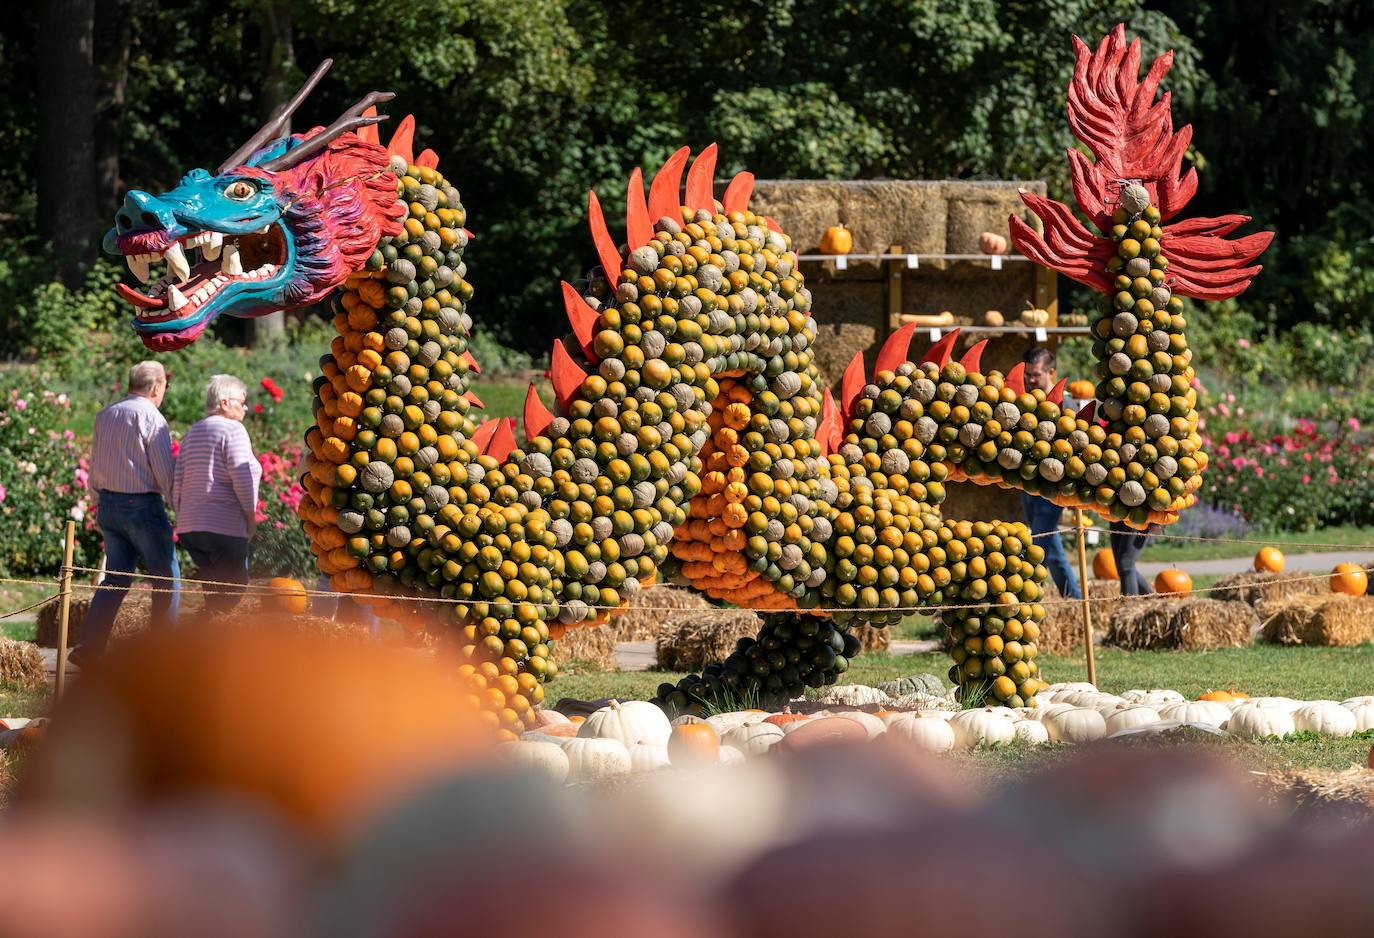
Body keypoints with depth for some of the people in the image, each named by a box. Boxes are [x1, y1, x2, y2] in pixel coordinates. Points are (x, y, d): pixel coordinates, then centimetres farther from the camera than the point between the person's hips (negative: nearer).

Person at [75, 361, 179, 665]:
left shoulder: (104, 416, 10)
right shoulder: (150, 418, -11)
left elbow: (95, 468, 15)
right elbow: (165, 472, -12)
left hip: (108, 504, 7)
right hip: (143, 504, -7)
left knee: (115, 579, 10)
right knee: (166, 579, 4)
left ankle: (89, 646, 0)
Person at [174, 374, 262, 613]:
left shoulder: (192, 433, 17)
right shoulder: (233, 430, -7)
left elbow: (178, 480, 16)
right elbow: (242, 475, -15)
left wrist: (182, 518, 21)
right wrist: (251, 514, -6)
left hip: (190, 526, 8)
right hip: (225, 526, -8)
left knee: (213, 592, 14)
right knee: (232, 589, -4)